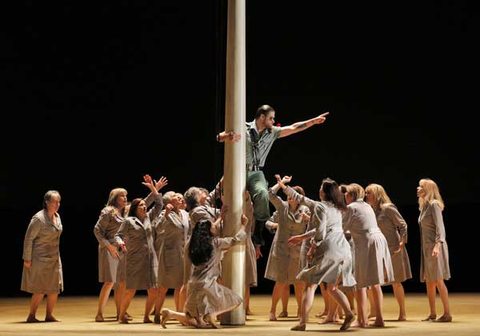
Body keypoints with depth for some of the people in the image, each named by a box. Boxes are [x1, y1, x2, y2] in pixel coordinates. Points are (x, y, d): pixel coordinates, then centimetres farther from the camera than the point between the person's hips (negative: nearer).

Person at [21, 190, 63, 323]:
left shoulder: (57, 216, 5)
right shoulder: (39, 218, -18)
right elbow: (28, 238, -15)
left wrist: (56, 254, 16)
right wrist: (27, 259, -14)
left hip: (54, 258, 8)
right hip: (40, 258, -7)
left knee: (55, 288, 8)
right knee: (40, 290, -4)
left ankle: (49, 315, 19)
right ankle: (31, 316, 9)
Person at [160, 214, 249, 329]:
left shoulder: (194, 244, 13)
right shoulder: (216, 242, -4)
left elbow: (210, 230, 32)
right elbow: (237, 239, 3)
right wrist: (244, 224, 20)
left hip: (193, 285, 7)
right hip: (207, 285, -7)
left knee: (197, 322, 13)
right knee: (234, 301, 10)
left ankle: (170, 314, -8)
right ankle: (211, 313, -12)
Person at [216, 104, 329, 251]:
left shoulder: (272, 132, 13)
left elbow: (293, 128, 16)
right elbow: (220, 137, -11)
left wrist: (314, 121, 12)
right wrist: (228, 136, -35)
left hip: (256, 173, 2)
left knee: (263, 194, -30)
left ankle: (257, 236, -21)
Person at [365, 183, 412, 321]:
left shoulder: (388, 209, -10)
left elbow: (403, 225, -8)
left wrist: (402, 243, -15)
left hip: (393, 250, -6)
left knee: (396, 283, 2)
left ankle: (402, 313, 14)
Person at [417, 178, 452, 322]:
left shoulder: (434, 204, -9)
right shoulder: (424, 206, 16)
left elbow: (440, 226, -16)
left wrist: (437, 245, -26)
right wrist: (426, 248, 16)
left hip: (434, 246, -9)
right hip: (426, 247, 9)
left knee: (438, 280, -9)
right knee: (429, 281, 10)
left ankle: (447, 314, -6)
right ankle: (432, 313, 15)